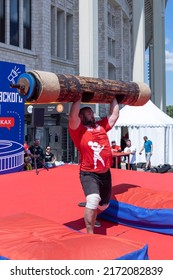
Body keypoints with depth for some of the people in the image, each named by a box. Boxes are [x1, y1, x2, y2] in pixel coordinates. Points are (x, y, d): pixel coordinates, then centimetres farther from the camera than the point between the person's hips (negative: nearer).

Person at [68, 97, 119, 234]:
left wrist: (113, 98, 20)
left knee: (104, 205, 19)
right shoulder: (78, 130, -6)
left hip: (105, 173, 6)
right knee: (93, 200, -29)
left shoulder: (101, 126, 10)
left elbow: (115, 114, 16)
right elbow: (73, 115, -23)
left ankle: (91, 217, 52)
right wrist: (78, 98, -19)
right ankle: (90, 233, -11)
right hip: (89, 174, -6)